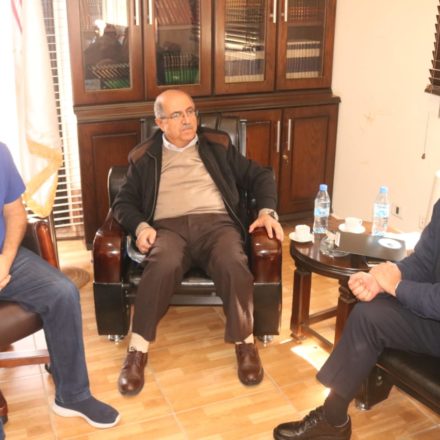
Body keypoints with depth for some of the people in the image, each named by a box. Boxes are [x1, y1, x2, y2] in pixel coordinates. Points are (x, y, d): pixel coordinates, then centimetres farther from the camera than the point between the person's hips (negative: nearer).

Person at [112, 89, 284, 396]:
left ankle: (245, 342, -14)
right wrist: (141, 226, -7)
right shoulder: (144, 157, 18)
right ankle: (138, 350, -24)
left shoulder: (217, 145, 19)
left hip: (216, 223, 1)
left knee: (234, 264, -34)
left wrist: (267, 211, 0)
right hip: (168, 227, 0)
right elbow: (123, 202, 14)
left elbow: (259, 175, 18)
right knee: (162, 265, -37)